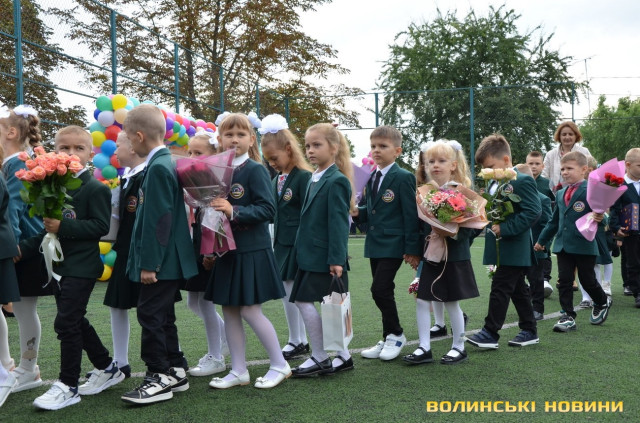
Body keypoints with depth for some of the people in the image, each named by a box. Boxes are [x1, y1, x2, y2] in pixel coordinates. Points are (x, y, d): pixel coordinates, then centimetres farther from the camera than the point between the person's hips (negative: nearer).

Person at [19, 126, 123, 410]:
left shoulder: (96, 189, -12)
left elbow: (101, 226, -19)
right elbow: (51, 230, 16)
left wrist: (63, 226, -25)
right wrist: (25, 248, 6)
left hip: (81, 267, -8)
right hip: (59, 266, 8)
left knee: (66, 323, -8)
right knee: (75, 322, 15)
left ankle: (68, 386, 4)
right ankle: (107, 369, 30)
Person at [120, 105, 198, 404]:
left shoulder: (157, 167, -17)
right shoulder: (165, 162, 12)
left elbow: (159, 219, -22)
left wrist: (149, 263, -20)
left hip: (161, 260, -10)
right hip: (168, 260, 10)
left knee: (150, 314, -3)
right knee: (162, 315, 15)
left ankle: (160, 378, 5)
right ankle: (175, 371, 24)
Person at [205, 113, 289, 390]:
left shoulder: (255, 170, -9)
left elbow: (268, 209, -18)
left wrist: (234, 211, -28)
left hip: (252, 251, -7)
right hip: (226, 250, 7)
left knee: (250, 310, -4)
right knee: (229, 310, 9)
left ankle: (279, 365, 13)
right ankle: (238, 371, 21)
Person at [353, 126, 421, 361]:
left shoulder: (403, 178, -10)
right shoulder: (370, 178, 12)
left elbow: (411, 215, -12)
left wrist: (413, 248, -15)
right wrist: (358, 213, -2)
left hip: (393, 244, -8)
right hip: (375, 244, 8)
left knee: (380, 289, -13)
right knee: (383, 292, 12)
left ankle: (395, 336, 5)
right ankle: (389, 339, 23)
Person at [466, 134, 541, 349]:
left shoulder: (522, 181, -14)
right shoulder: (493, 184, 13)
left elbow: (533, 212, -22)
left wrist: (505, 228, -25)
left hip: (514, 249, -9)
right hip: (501, 248, 9)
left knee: (500, 289, -7)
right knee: (517, 289, 15)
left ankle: (490, 333, -2)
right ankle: (529, 331, 24)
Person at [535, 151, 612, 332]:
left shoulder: (590, 191, -10)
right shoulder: (561, 194, 12)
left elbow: (597, 213, -17)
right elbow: (554, 220, 21)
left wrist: (599, 218, -40)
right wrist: (542, 240, 25)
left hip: (584, 246, -6)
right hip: (563, 246, 6)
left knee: (588, 280, 8)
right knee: (564, 281, 1)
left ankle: (602, 303, 36)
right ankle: (568, 317, 7)